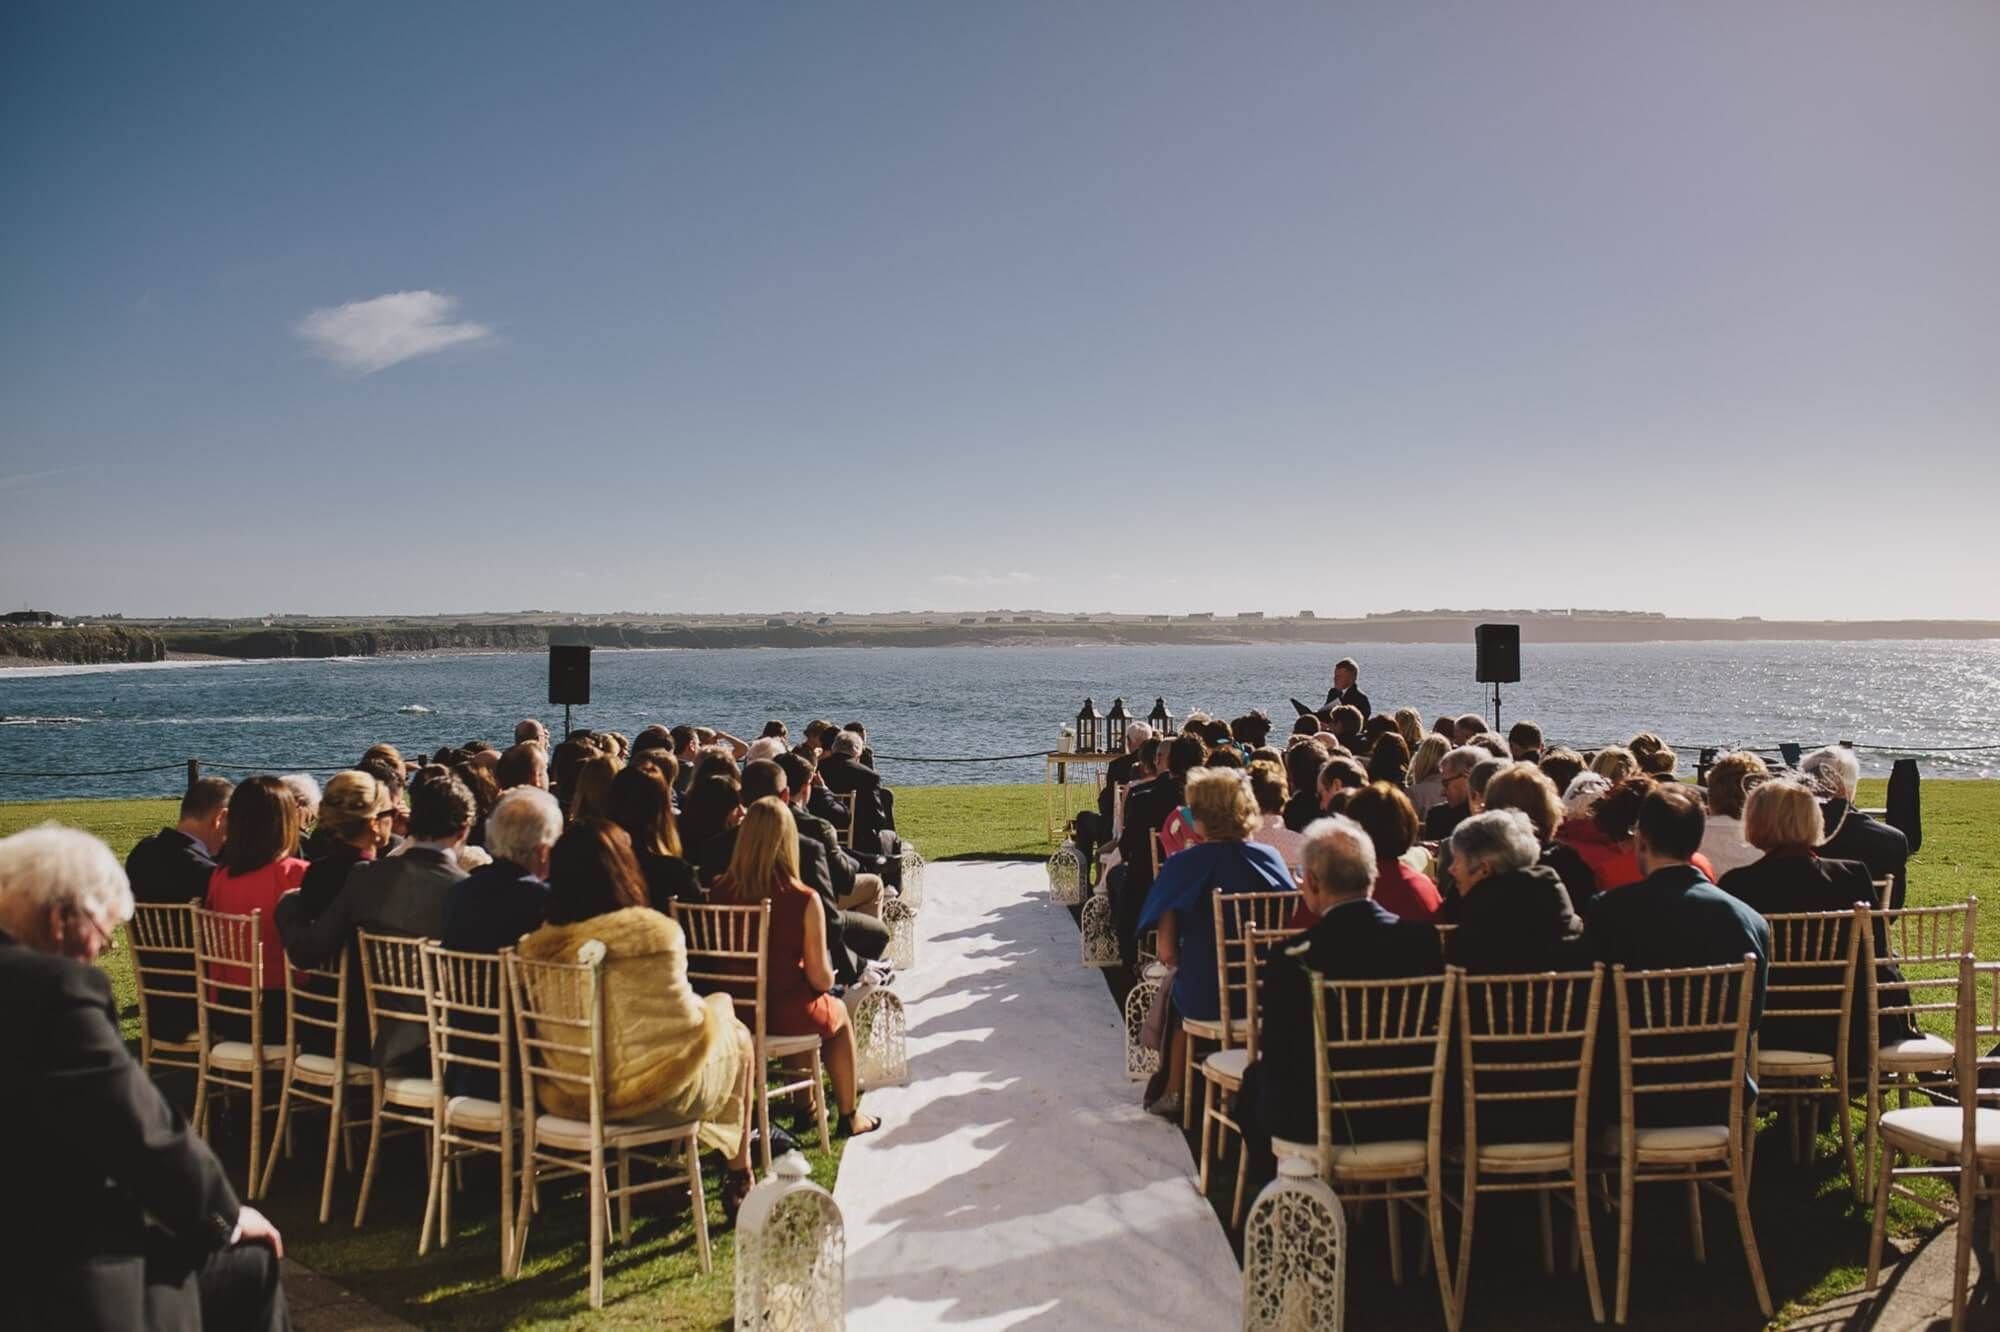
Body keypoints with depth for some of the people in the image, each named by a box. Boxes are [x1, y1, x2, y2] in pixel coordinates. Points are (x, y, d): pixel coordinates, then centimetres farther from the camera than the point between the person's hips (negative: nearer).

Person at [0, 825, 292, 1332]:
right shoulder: (49, 988, -23)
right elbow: (145, 1131, -19)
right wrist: (225, 1214, -3)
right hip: (51, 1284, -9)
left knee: (247, 1262, 17)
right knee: (247, 1263, 9)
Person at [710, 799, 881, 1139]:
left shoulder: (720, 891, -10)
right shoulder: (804, 900, -20)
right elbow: (820, 978, -14)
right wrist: (830, 975, 10)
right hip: (783, 1014, -4)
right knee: (838, 1012, 29)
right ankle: (849, 1116, 40)